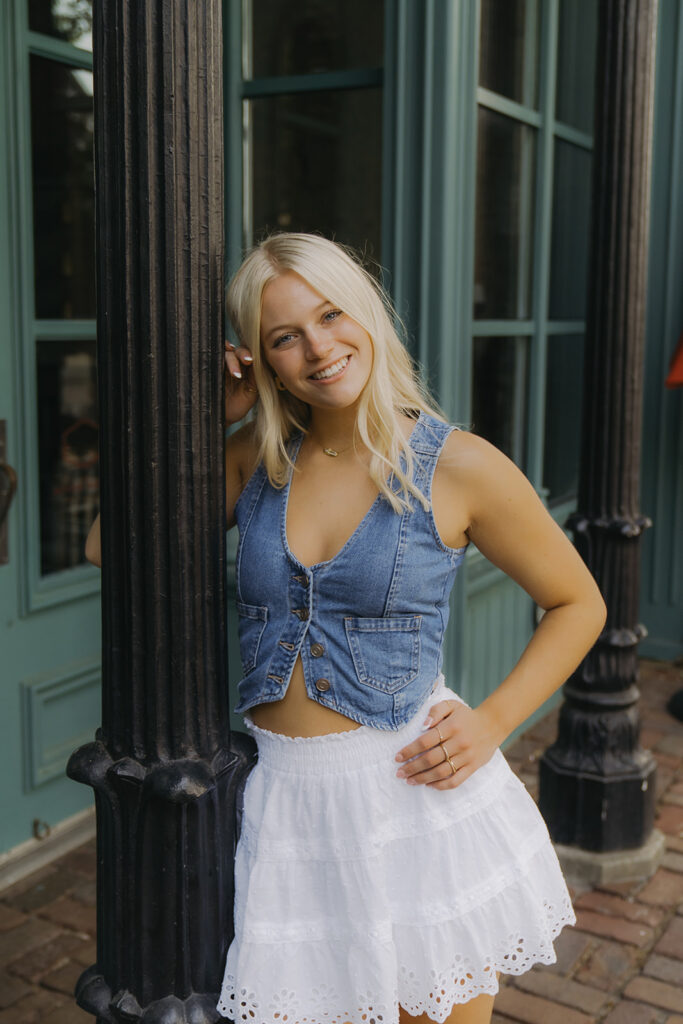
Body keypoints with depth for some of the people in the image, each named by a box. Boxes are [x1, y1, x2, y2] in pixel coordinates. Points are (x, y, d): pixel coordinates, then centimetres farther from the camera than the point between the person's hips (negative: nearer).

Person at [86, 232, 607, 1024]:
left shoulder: (458, 465, -7)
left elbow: (578, 604, 4)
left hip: (413, 790, -2)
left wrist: (492, 721, -9)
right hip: (285, 804, 3)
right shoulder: (255, 456, 3)